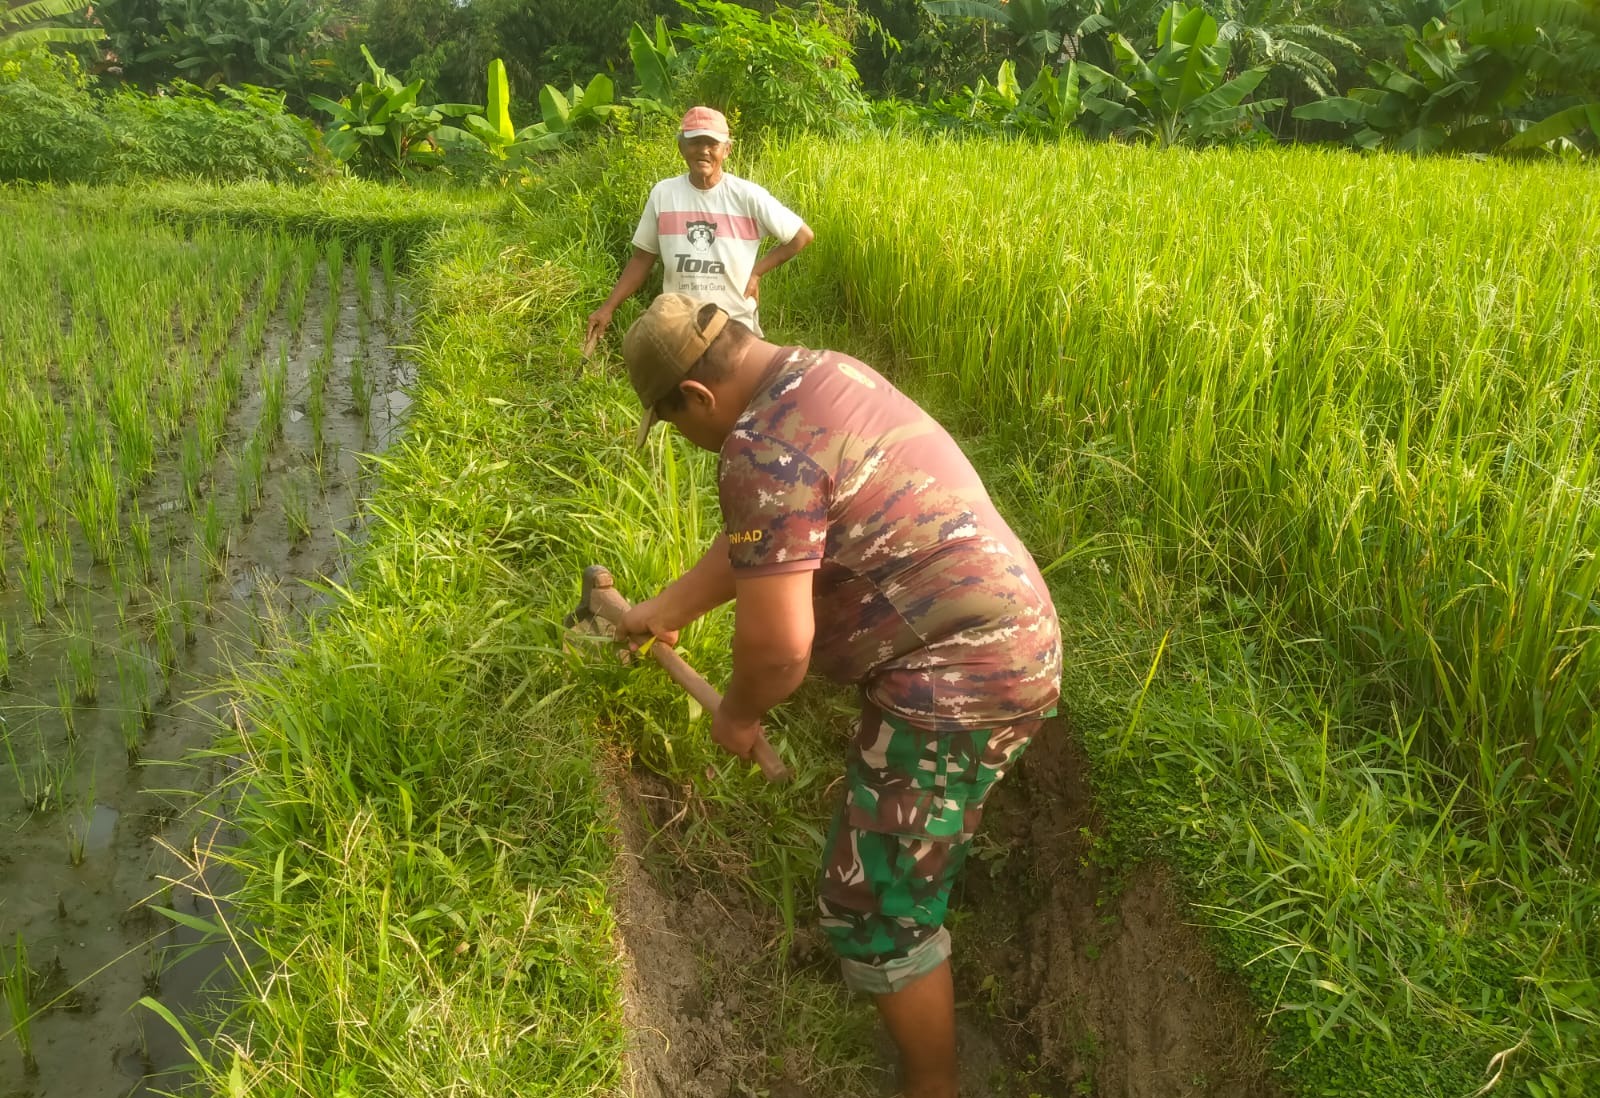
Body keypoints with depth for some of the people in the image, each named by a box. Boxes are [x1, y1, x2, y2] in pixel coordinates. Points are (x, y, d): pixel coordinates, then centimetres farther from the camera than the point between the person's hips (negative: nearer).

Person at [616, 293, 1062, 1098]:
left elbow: (776, 647, -23)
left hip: (958, 682, -10)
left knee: (876, 911, 2)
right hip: (1007, 639, 11)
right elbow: (757, 541, 21)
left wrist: (736, 715, -2)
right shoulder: (817, 375, 9)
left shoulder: (763, 451, -23)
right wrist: (669, 608, 30)